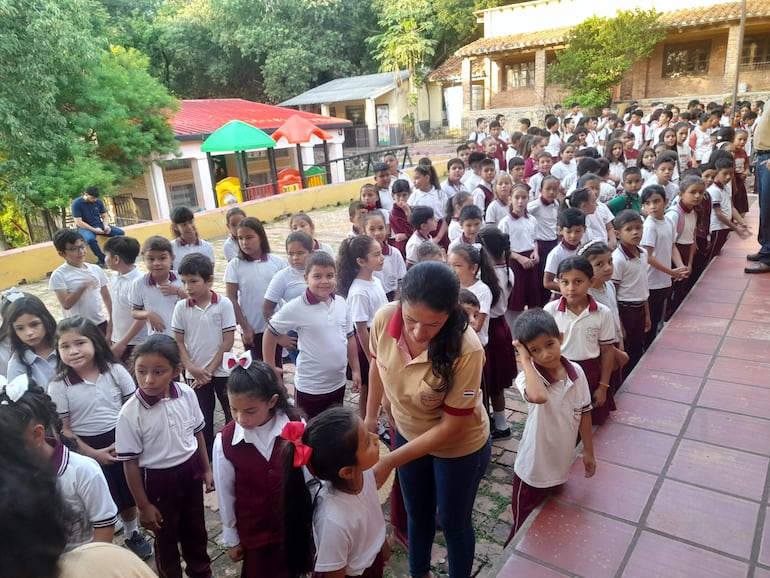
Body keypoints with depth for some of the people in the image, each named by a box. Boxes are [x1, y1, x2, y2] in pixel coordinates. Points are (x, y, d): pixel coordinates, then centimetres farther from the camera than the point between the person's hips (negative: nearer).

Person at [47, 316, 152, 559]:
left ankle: (133, 535, 45)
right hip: (87, 449, -2)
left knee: (128, 494, 19)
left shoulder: (115, 371, -11)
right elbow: (63, 430, -9)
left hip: (123, 442, 2)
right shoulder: (58, 386, -14)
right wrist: (92, 453, -12)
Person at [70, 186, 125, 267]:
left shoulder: (98, 201, 3)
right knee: (91, 239, -39)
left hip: (99, 225, 5)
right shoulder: (76, 203, -13)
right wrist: (94, 230, -23)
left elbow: (105, 216, 9)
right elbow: (78, 222, -16)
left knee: (120, 233, -13)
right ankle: (103, 259, -21)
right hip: (85, 228, -5)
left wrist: (106, 226, -13)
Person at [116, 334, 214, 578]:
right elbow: (130, 462, -14)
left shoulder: (187, 395, -14)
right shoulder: (130, 412, -23)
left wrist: (206, 469, 10)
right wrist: (143, 506, -8)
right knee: (166, 537, 18)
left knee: (195, 530, 25)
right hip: (158, 479, -3)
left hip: (191, 471, 4)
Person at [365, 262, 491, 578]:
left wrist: (390, 461, -25)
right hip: (408, 433, 4)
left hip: (460, 446, -4)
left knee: (453, 522, 20)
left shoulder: (466, 351, -37)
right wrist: (371, 417, 8)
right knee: (417, 514, 27)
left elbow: (450, 427, -26)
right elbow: (377, 366, -3)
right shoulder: (385, 318, -26)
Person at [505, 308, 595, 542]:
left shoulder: (576, 372, -11)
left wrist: (588, 451, 8)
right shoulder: (527, 378, -26)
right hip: (533, 470, -5)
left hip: (562, 466, 5)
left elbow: (584, 412, 2)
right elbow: (539, 396, -50)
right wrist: (525, 359, -37)